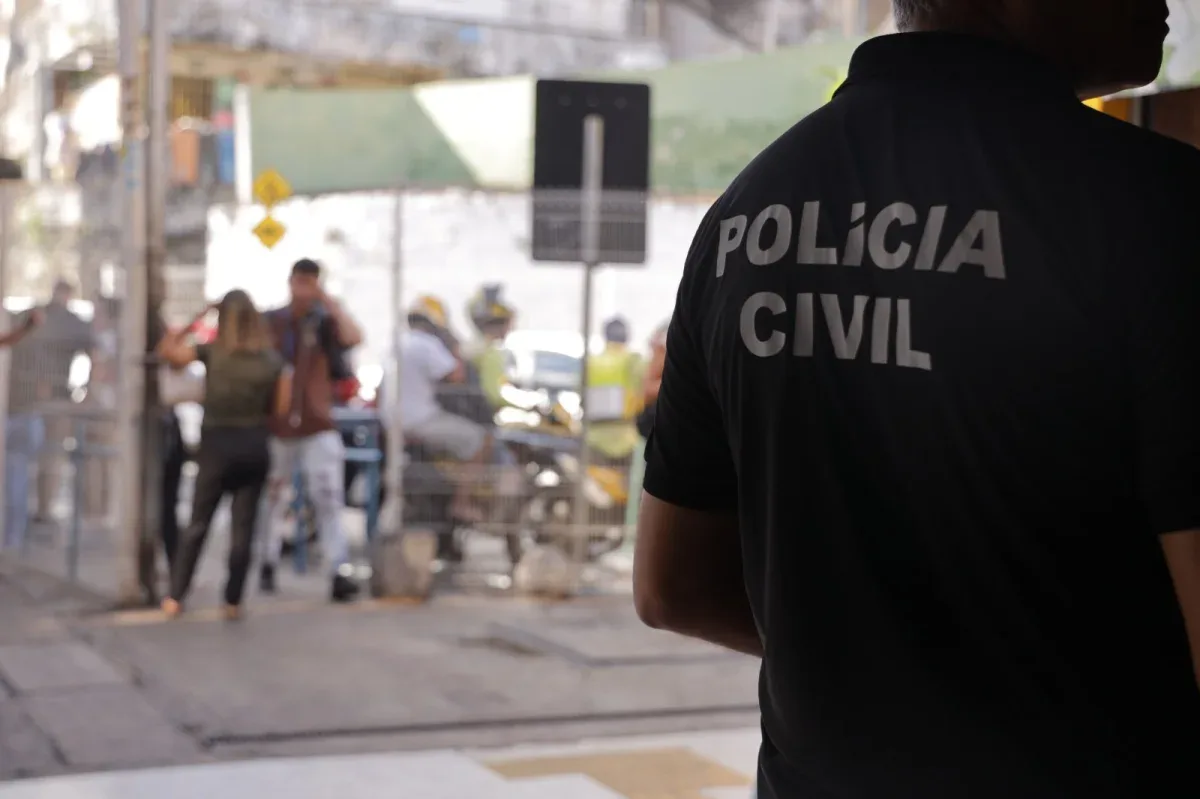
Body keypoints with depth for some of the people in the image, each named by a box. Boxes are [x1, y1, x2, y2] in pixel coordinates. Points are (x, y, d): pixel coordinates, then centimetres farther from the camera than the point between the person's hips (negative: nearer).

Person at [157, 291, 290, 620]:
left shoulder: (211, 352, -6)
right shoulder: (273, 359, -1)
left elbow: (166, 350, 3)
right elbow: (281, 406, 0)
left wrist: (189, 326, 9)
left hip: (217, 444, -1)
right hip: (254, 445, 1)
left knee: (197, 524, 8)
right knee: (243, 527, 6)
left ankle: (175, 598, 5)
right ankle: (233, 602, 8)